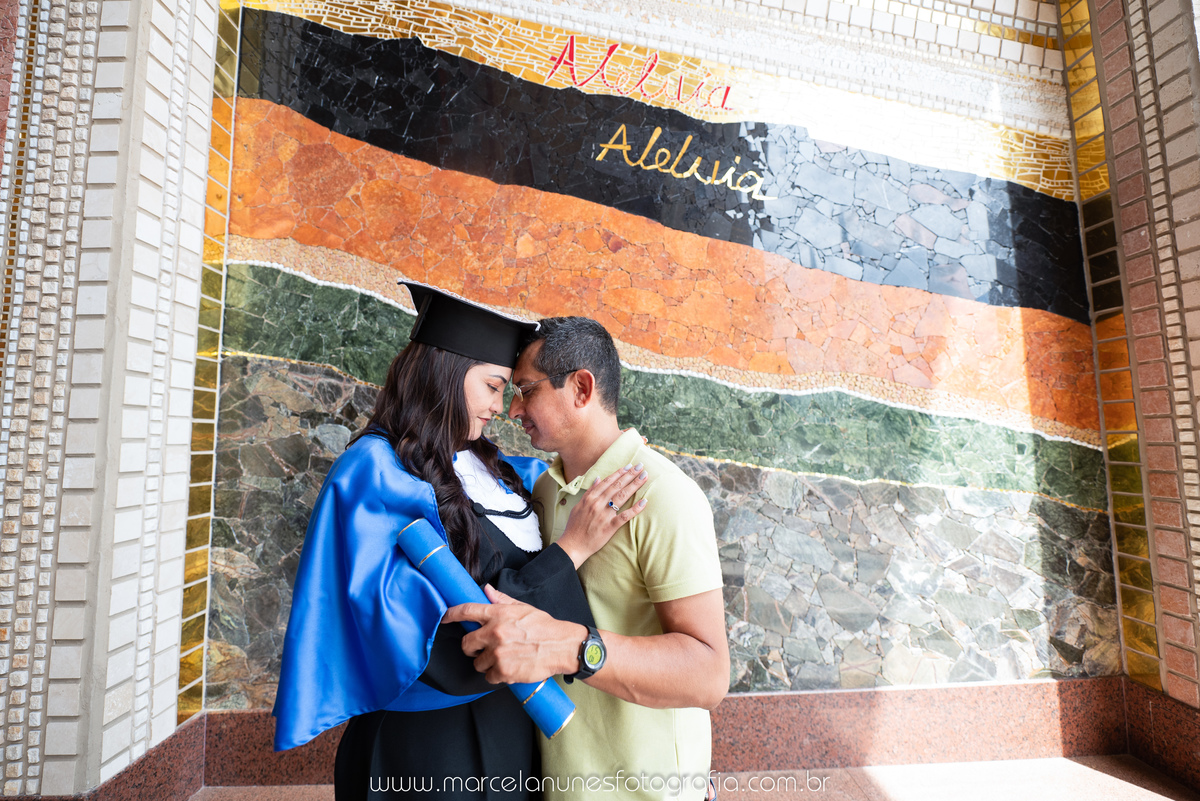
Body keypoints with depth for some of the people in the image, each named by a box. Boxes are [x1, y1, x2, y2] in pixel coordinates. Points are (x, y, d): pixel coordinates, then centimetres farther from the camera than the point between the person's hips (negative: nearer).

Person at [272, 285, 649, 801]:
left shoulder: (483, 465, -2)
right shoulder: (375, 472, -21)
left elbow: (542, 474, 22)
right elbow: (450, 648, -26)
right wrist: (570, 550, -25)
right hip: (429, 745, -7)